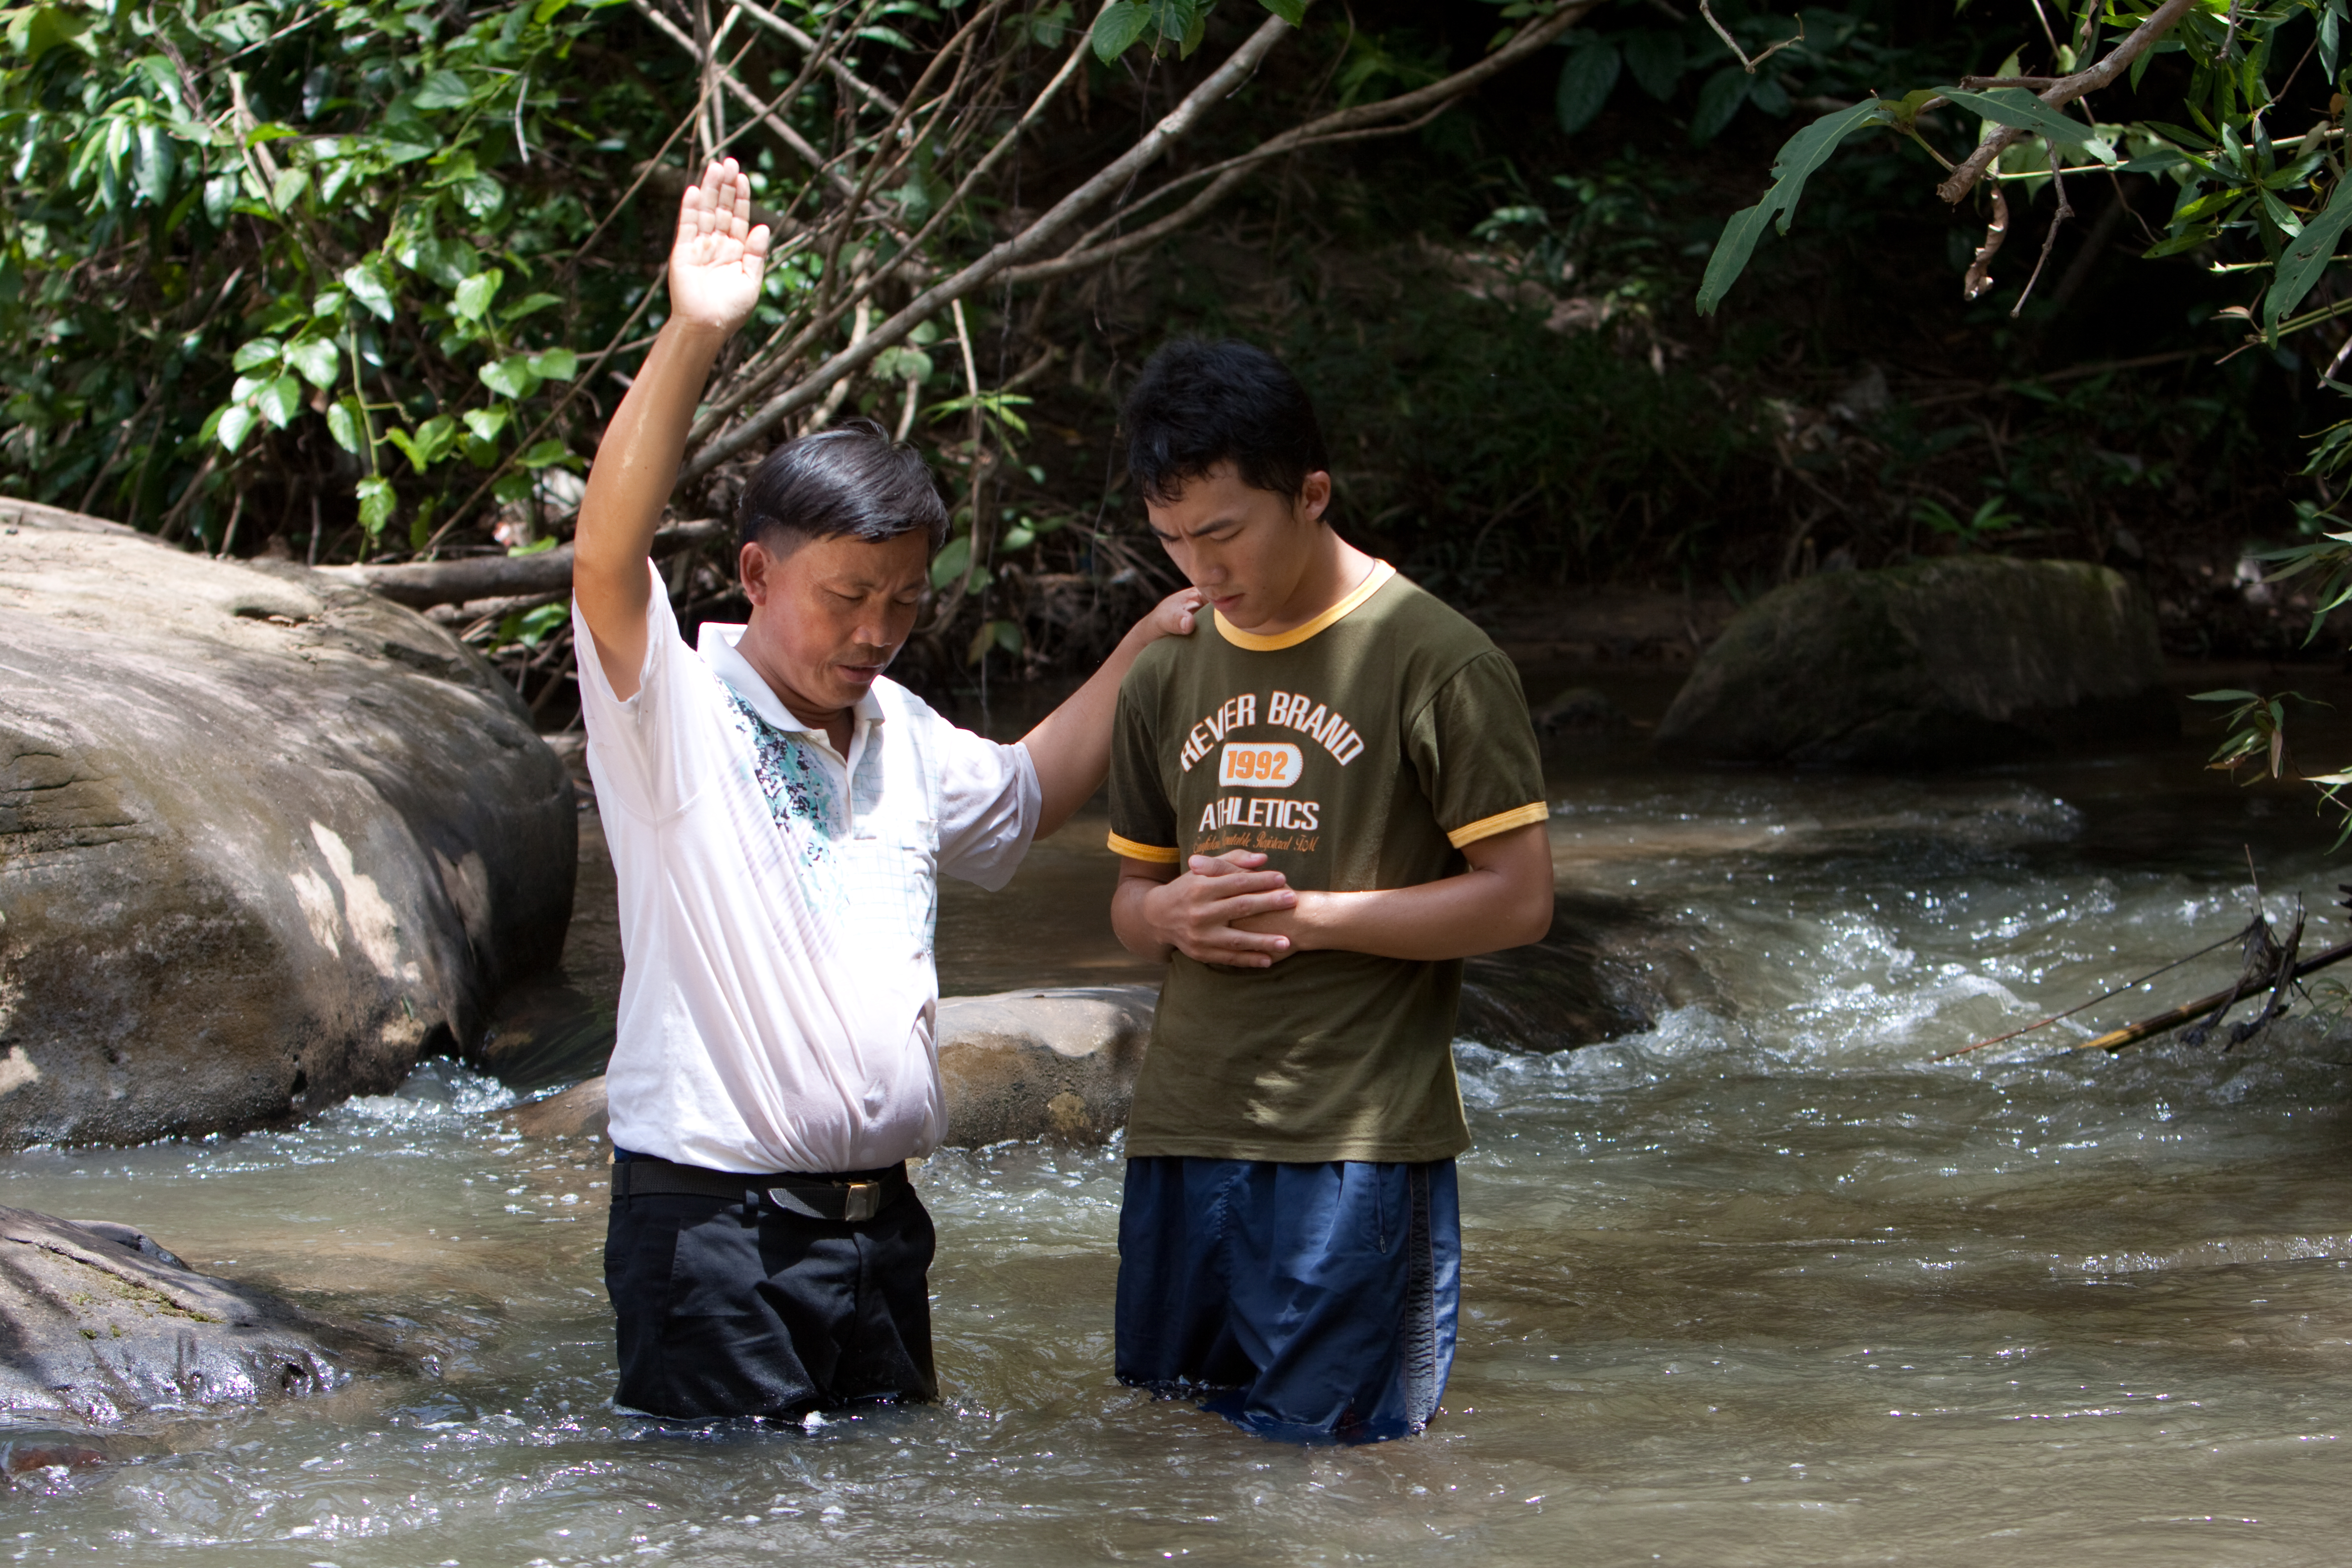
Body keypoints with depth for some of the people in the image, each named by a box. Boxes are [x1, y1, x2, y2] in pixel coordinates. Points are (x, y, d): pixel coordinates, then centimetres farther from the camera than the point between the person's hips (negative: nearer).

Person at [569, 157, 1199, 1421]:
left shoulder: (902, 736, 16)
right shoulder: (676, 714, -7)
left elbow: (1022, 797, 37)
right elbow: (606, 560, -26)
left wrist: (1147, 649, 26)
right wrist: (691, 336, -35)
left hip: (879, 1219, 7)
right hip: (713, 1225, -7)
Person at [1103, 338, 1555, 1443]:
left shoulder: (1436, 664, -5)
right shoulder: (1167, 679, 14)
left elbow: (1518, 899, -6)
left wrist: (1304, 916, -13)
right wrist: (1171, 914, -3)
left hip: (1358, 1147, -6)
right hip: (1182, 1139, 6)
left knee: (1328, 1448, -7)